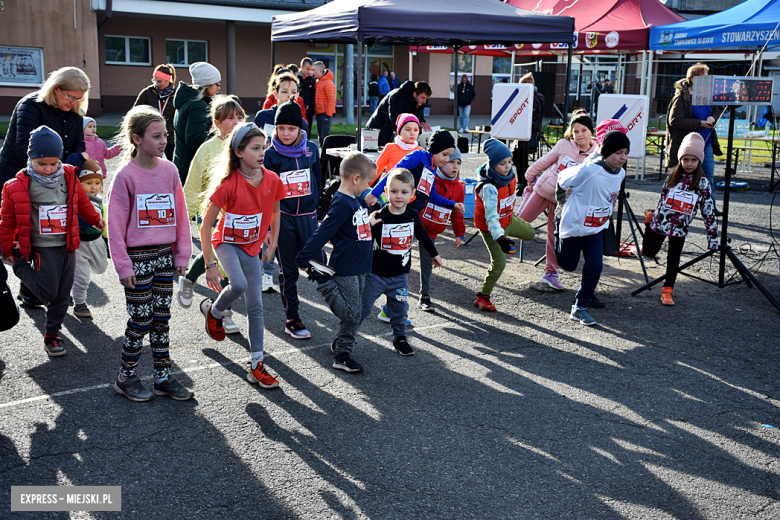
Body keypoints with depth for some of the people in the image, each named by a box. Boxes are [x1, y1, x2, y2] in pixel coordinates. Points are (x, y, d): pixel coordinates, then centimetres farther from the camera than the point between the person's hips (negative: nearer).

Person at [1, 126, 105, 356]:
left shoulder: (69, 178, 1)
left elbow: (82, 202, 20)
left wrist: (95, 219, 34)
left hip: (67, 246, 4)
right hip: (42, 248, -4)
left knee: (62, 295, 10)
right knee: (48, 293, -9)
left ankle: (52, 334, 26)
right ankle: (20, 266, 17)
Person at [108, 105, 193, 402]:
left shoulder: (169, 171, 3)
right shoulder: (126, 175, -11)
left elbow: (180, 214, 7)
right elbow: (115, 223, -9)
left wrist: (182, 255, 5)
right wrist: (123, 265, -11)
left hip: (165, 255, 5)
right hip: (138, 257, -5)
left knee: (161, 318, 12)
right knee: (141, 320, 2)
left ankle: (163, 378, 21)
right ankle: (126, 377, 20)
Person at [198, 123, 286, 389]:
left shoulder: (272, 180, -10)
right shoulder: (228, 184, -23)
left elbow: (275, 212, 11)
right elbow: (205, 226, -18)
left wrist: (272, 245, 9)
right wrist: (210, 265, -19)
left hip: (252, 247, 4)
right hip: (227, 243, -4)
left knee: (255, 306, 3)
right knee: (238, 285, -32)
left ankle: (257, 366, 12)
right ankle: (213, 311, 3)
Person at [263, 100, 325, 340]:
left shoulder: (312, 149, 3)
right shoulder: (270, 155, -5)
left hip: (307, 216, 2)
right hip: (282, 218, -2)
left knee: (318, 262, -4)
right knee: (288, 270, 5)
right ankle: (292, 319, 15)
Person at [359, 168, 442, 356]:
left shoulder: (413, 216, -1)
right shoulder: (380, 216, -15)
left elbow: (422, 236, 16)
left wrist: (434, 254, 27)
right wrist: (370, 226, -36)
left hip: (400, 275, 3)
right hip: (376, 273, -3)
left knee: (399, 308, 12)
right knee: (363, 307, 3)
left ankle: (400, 338, 30)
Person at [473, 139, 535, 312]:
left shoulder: (510, 176, -13)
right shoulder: (489, 187, -37)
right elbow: (491, 216, -44)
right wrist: (500, 238, -55)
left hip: (507, 220, 8)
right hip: (490, 227, -8)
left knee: (529, 233, 27)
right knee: (499, 262, -8)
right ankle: (482, 298, 6)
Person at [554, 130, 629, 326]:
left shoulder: (620, 173, -4)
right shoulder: (588, 171, -27)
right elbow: (562, 180, -12)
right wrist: (563, 207, -1)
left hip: (596, 229, 5)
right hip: (573, 227, -5)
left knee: (595, 267, -8)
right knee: (568, 265, 14)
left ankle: (579, 308, 6)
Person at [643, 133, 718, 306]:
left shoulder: (703, 183, -5)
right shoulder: (673, 177, 0)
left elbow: (708, 211, -5)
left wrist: (713, 239, -7)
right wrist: (653, 217, 17)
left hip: (680, 228, -1)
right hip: (660, 223, 1)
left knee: (673, 260, 5)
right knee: (648, 252, 8)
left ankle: (667, 291, 17)